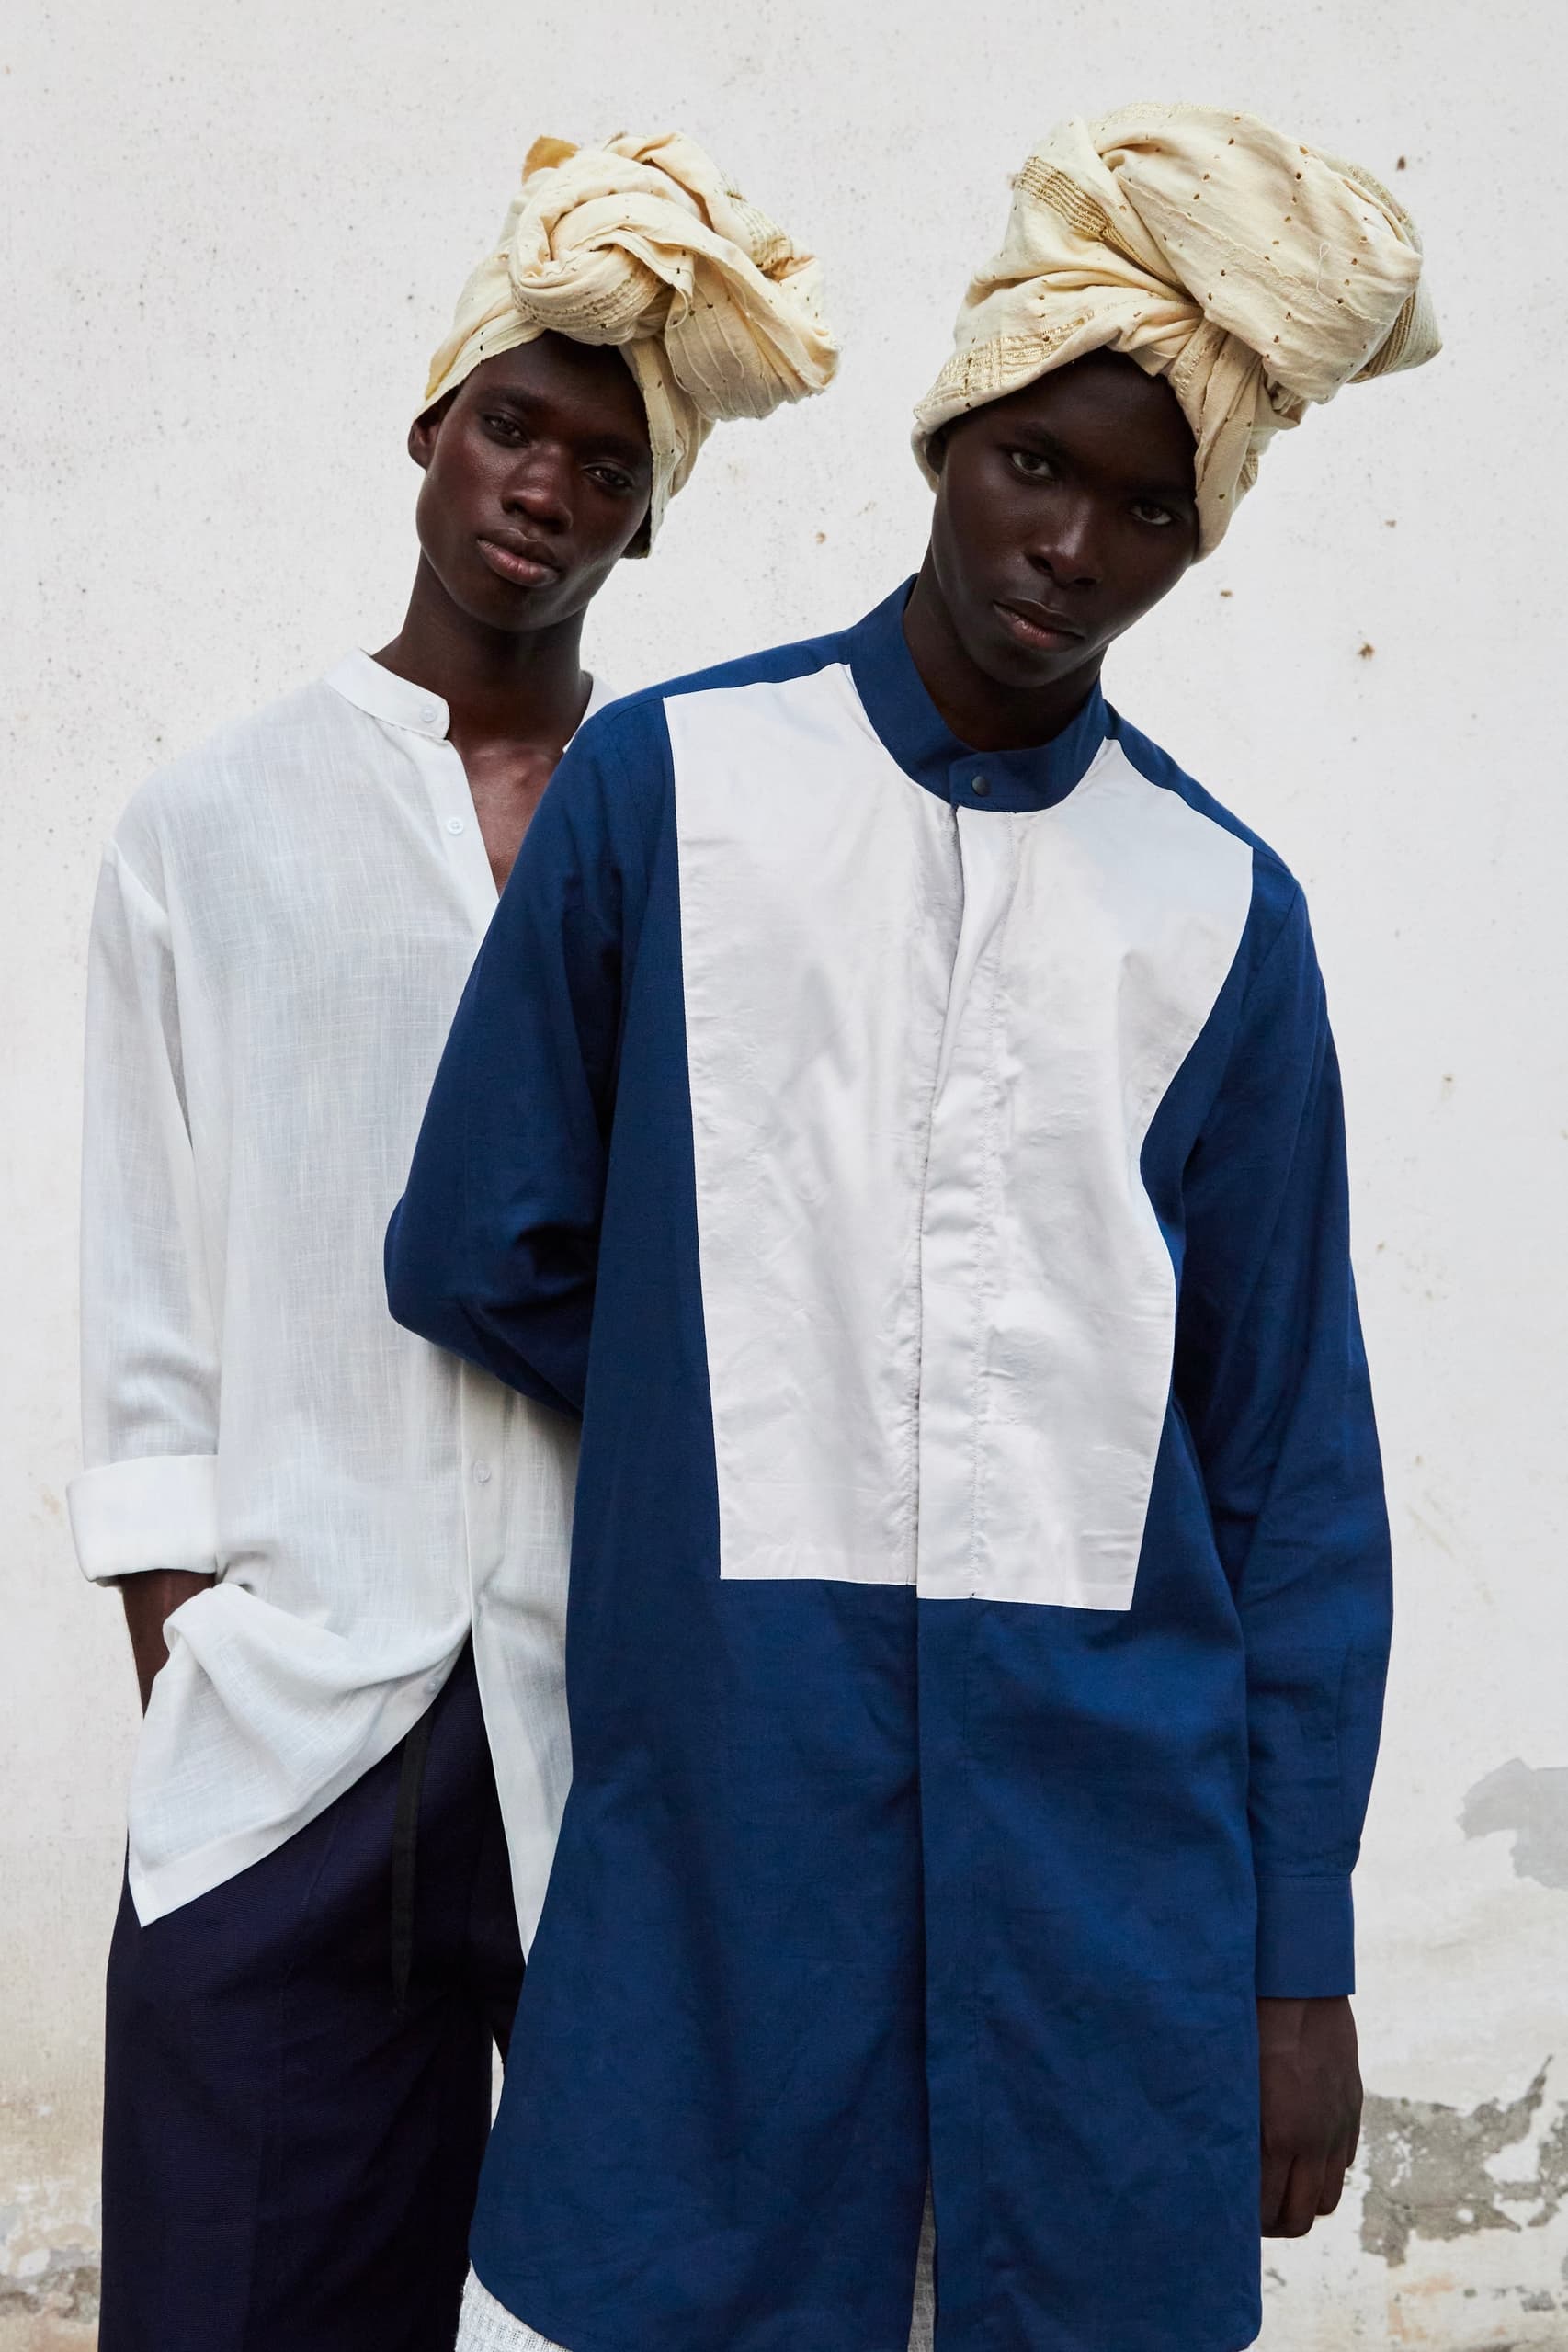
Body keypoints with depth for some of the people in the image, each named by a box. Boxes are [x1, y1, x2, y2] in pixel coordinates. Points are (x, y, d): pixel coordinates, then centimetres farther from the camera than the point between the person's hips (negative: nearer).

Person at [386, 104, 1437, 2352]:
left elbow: (1291, 1465, 4)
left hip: (1116, 1807, 1)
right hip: (718, 1788, -1)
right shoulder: (662, 781, 2)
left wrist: (1303, 1957, 2)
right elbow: (478, 1255, 5)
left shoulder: (1221, 902, 5)